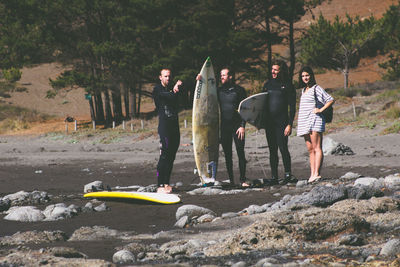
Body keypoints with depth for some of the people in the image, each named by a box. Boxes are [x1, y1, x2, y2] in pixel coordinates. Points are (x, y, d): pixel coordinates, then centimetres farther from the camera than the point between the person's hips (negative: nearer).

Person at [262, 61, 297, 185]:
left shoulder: (287, 85, -2)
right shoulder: (268, 84, 12)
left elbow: (292, 107, -5)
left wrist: (290, 124, -12)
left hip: (282, 122, -5)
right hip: (269, 122, 5)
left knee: (283, 148, -11)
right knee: (272, 150, 7)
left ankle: (288, 175, -4)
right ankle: (274, 177, 10)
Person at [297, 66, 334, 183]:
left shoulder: (316, 88, -4)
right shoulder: (304, 90, 20)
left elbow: (331, 100, -8)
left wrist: (320, 110, -12)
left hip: (314, 121, -8)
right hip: (304, 123, 8)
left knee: (317, 148, -12)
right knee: (310, 150, 4)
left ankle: (317, 173, -18)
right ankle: (312, 174, 1)